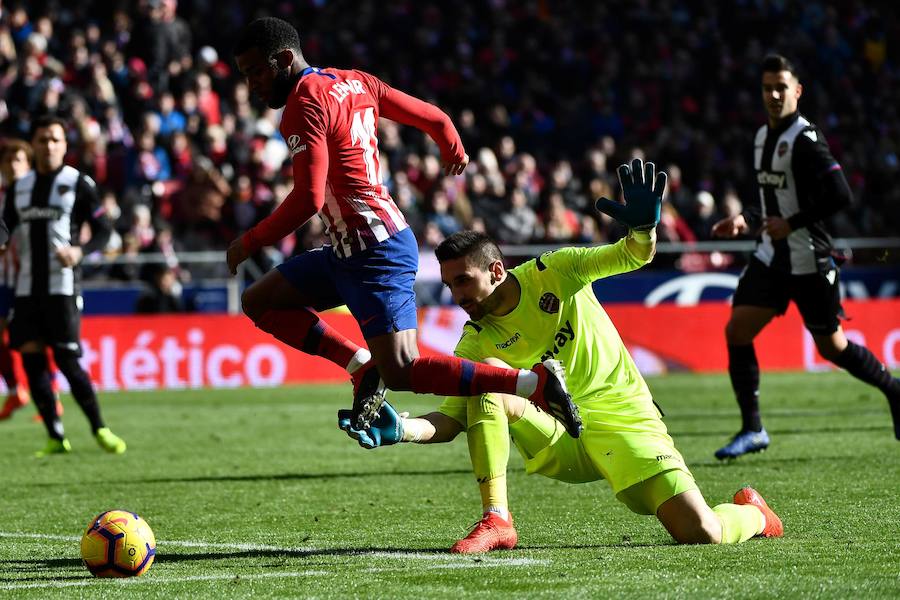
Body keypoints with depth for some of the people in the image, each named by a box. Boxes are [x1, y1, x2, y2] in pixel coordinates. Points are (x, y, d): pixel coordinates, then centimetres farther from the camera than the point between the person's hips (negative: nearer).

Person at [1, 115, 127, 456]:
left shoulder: (78, 184, 0)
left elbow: (103, 230, -1)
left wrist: (80, 251, -19)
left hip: (62, 286, -5)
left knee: (67, 361, -9)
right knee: (31, 359, 0)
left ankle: (99, 430, 3)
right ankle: (56, 438, 7)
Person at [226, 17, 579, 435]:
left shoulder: (304, 104, -14)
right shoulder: (354, 83, 12)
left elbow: (308, 200, -22)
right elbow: (434, 119, 17)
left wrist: (249, 243, -10)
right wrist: (455, 154, 39)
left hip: (374, 254, -10)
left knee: (401, 374, -13)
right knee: (258, 301, 14)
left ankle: (536, 382, -14)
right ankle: (364, 366, 2)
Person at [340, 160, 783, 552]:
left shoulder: (553, 274, -5)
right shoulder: (476, 342, 0)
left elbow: (634, 256, -9)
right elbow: (451, 420, -5)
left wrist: (643, 228, -33)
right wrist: (400, 429, -25)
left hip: (625, 423, -2)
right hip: (560, 444, 2)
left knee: (702, 534, -19)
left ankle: (750, 513, 21)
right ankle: (496, 521, -26)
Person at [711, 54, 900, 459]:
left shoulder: (805, 139, -15)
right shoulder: (763, 136, 11)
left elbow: (840, 195, -22)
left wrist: (792, 224, -19)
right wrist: (746, 220, 7)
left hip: (808, 261, -7)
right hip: (771, 255, 7)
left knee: (831, 347, 3)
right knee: (736, 331, -7)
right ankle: (752, 429, -1)